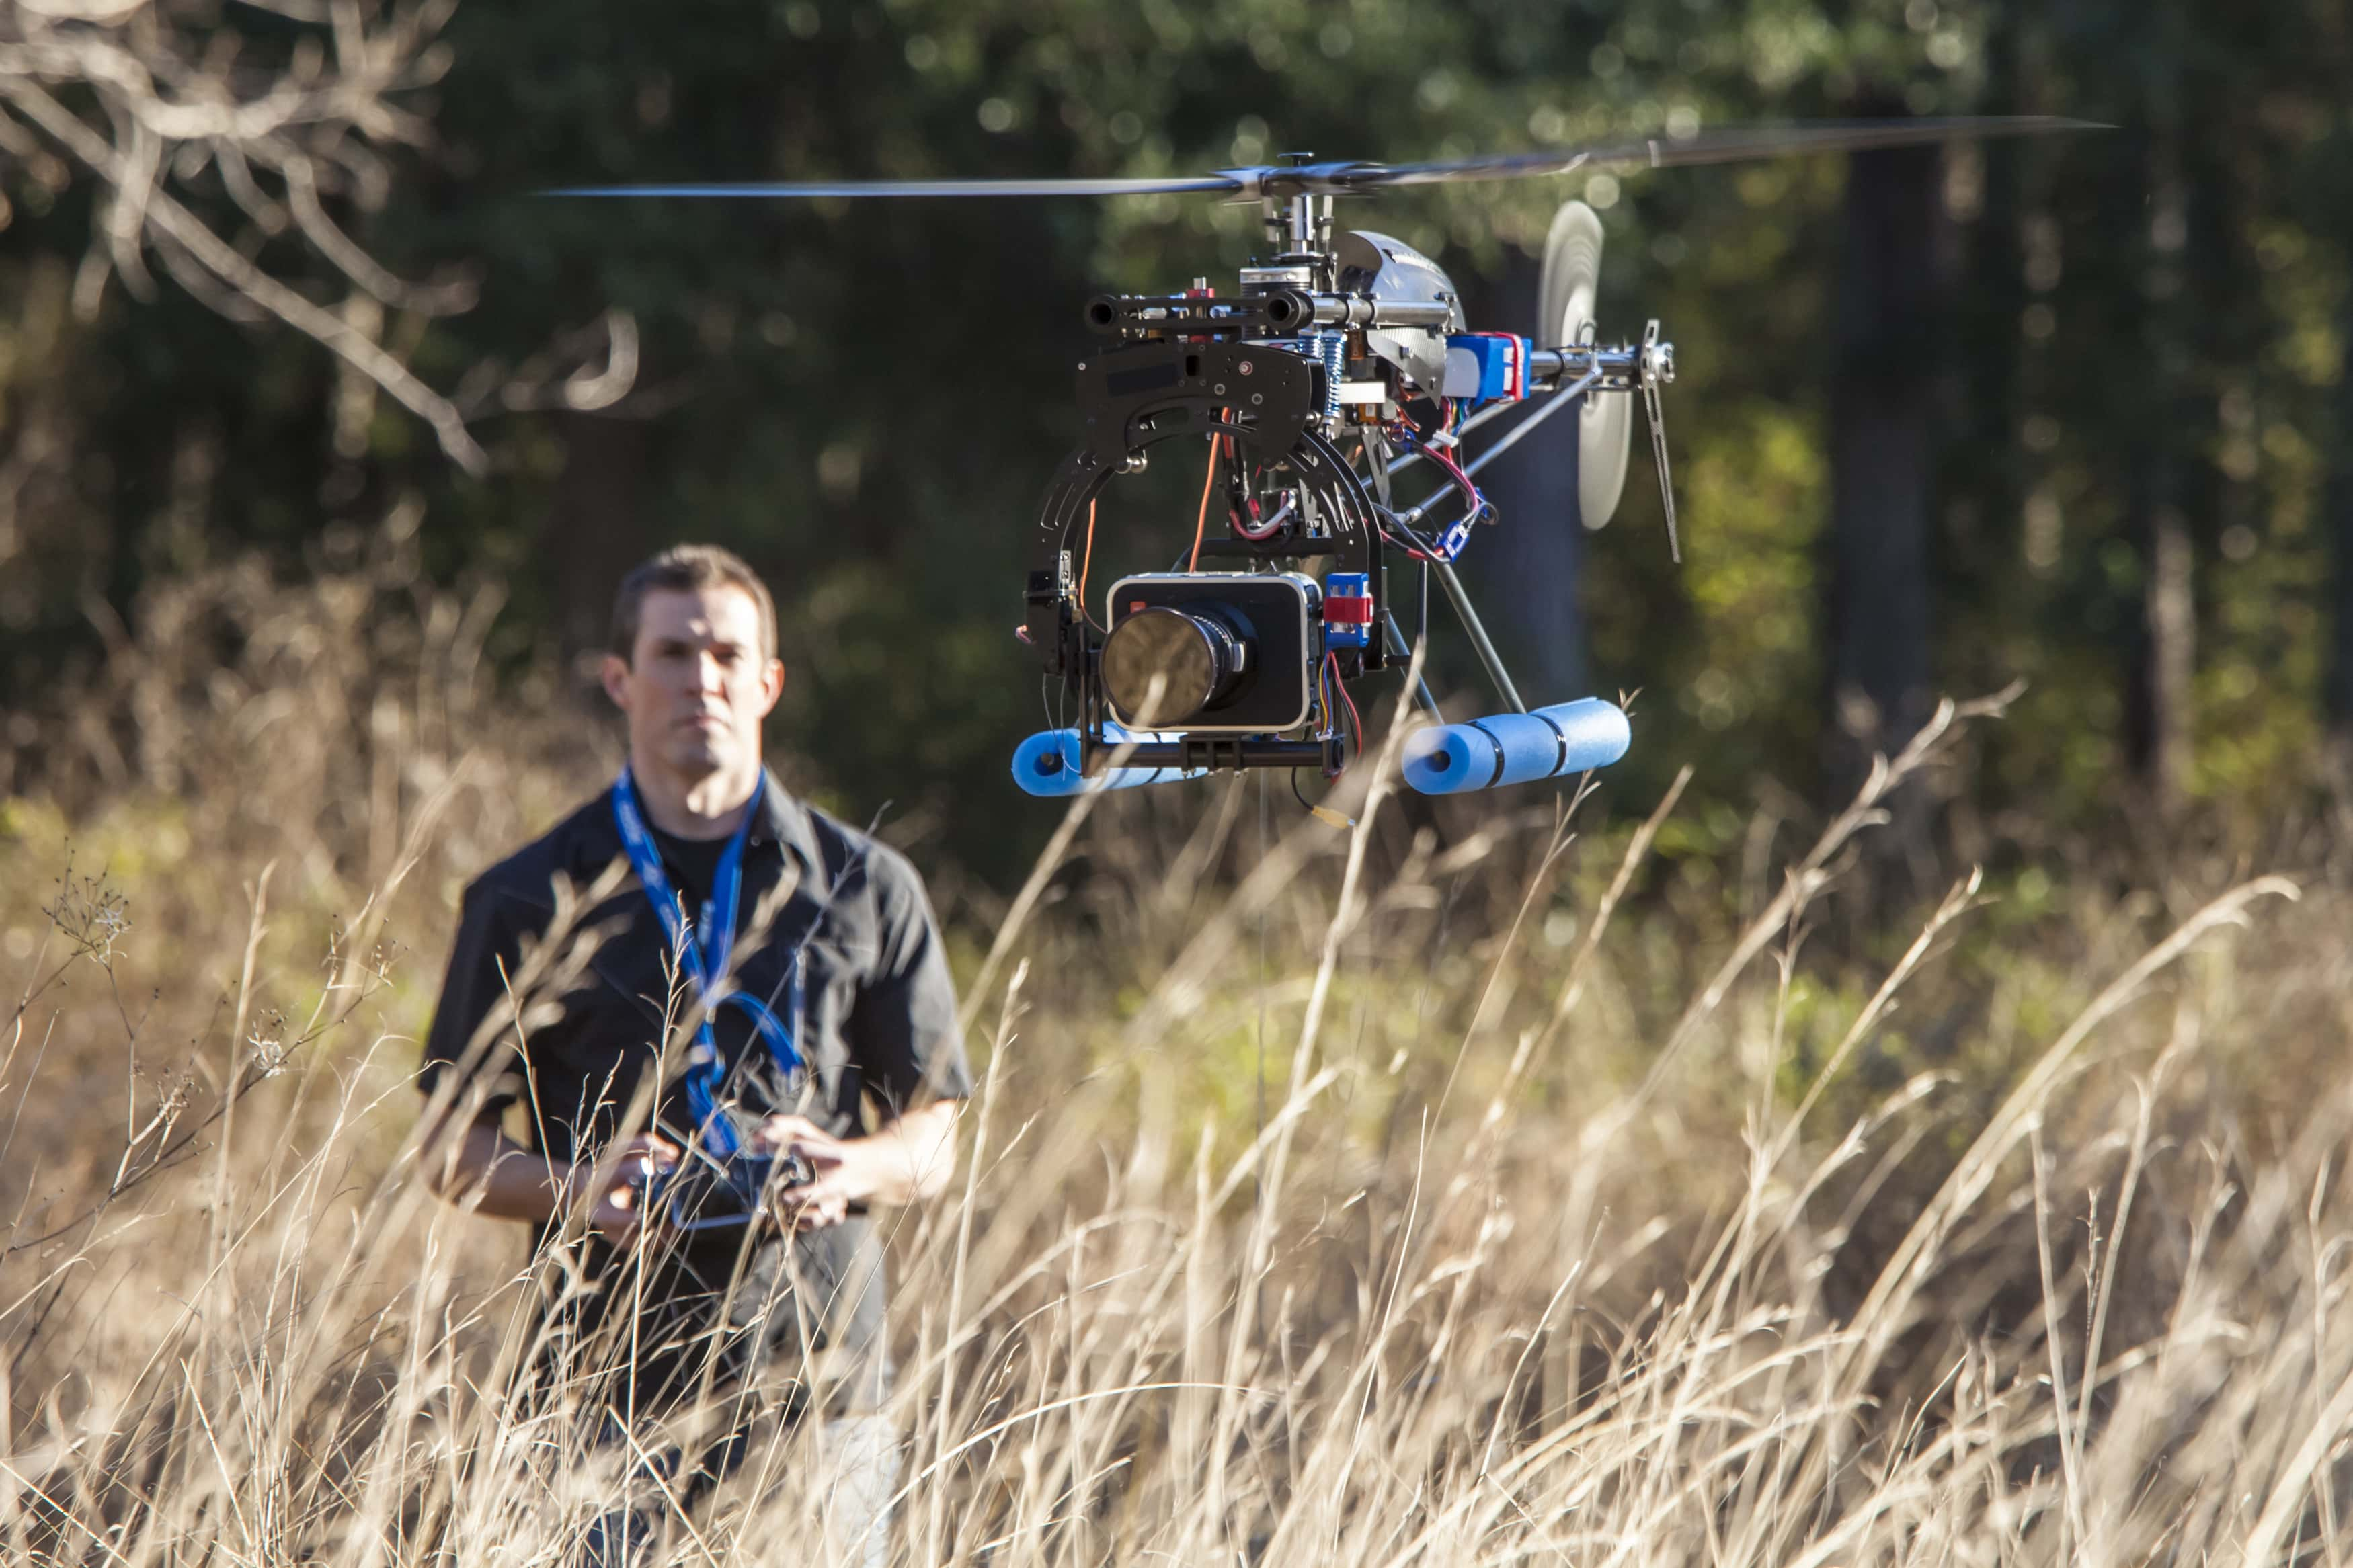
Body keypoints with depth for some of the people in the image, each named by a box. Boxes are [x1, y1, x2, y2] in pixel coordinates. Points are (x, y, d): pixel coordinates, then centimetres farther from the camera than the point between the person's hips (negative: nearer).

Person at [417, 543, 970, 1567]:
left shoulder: (867, 891, 11)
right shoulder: (529, 904, 8)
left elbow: (932, 1144, 14)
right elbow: (453, 1149, 9)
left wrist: (848, 1170, -9)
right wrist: (578, 1191, -11)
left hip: (815, 1368, 1)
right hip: (611, 1390, -1)